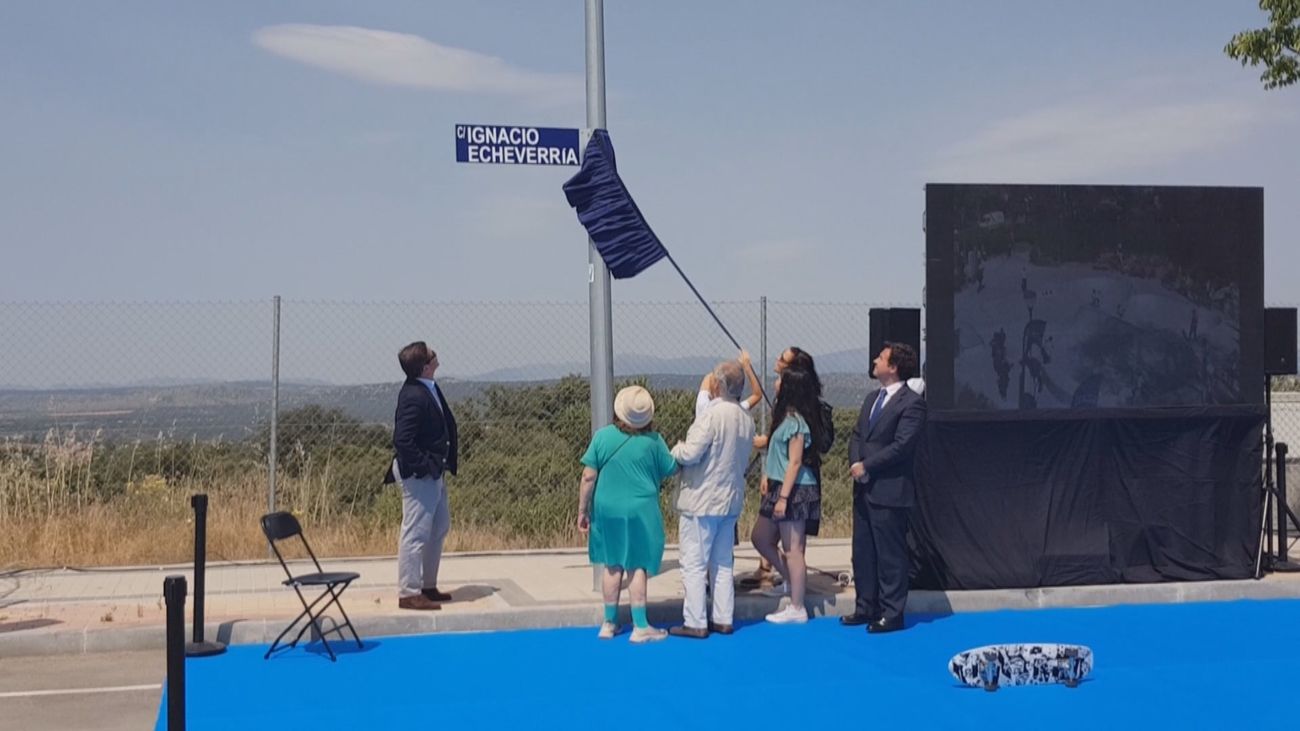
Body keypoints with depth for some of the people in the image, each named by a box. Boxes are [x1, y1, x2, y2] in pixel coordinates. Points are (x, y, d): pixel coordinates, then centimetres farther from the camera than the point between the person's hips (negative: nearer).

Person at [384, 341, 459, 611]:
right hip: (419, 475, -11)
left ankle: (428, 586, 29)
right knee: (416, 533, -3)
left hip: (434, 472, 11)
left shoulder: (429, 389, 7)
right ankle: (409, 593, 5)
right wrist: (424, 467, -19)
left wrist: (442, 464, 12)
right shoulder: (413, 396, -22)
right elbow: (402, 440, -25)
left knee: (440, 528, 19)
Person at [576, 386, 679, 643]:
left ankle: (610, 623, 22)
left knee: (613, 566, 13)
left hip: (607, 509, 2)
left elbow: (588, 477, -6)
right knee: (638, 566, 4)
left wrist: (582, 510, 4)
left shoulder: (602, 436, -7)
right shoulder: (653, 441, -10)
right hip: (640, 511, -2)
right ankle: (640, 627, 6)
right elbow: (670, 470, 2)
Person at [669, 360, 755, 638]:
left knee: (694, 564, -1)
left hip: (701, 501, -8)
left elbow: (690, 454, -23)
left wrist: (677, 448, -3)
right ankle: (723, 620, 18)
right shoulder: (746, 418, 7)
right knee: (723, 563, 15)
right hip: (731, 500, 8)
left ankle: (695, 623, 1)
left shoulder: (712, 414, -19)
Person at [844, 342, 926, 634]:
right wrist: (855, 463, -4)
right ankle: (866, 607, 24)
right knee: (862, 551, 14)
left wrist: (866, 466, -15)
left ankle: (891, 613, 8)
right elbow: (857, 435, 15)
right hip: (864, 488, 9)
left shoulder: (912, 403, -12)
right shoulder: (872, 398, 16)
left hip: (889, 490, -8)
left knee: (890, 554, 0)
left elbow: (901, 445, -19)